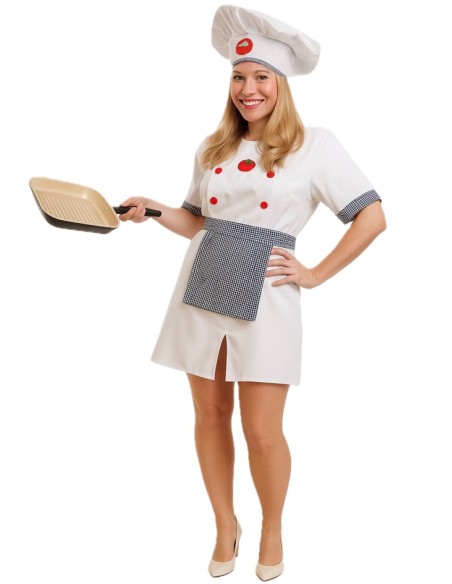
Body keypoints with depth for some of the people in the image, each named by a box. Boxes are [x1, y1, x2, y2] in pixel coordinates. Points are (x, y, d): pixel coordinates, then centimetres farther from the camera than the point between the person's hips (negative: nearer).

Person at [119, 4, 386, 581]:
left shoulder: (314, 145, -3)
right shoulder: (213, 148, 11)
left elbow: (372, 217, -4)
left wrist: (315, 274, -5)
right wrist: (155, 211, 0)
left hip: (264, 297, -4)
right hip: (201, 291, 4)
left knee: (262, 431, -1)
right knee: (209, 416, 10)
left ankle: (272, 531, 27)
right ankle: (225, 525, 32)